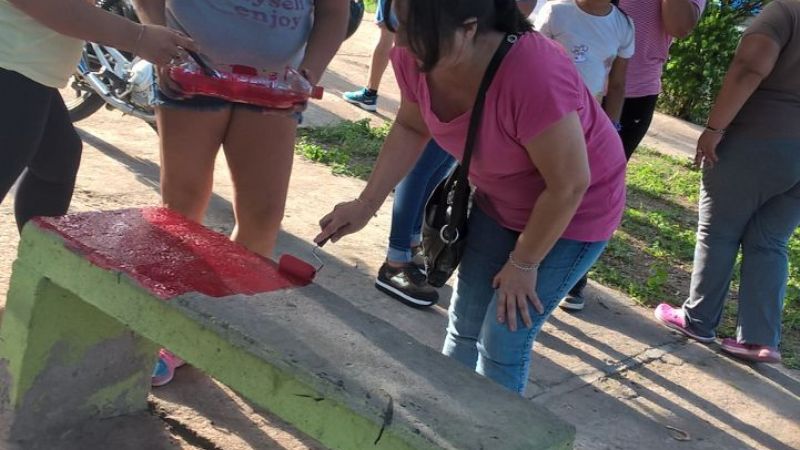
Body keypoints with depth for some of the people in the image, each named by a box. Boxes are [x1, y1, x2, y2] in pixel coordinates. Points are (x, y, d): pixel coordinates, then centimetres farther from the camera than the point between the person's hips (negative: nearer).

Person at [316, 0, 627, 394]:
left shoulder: (533, 78, -41)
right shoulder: (416, 58, -21)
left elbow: (569, 185, -28)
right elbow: (411, 128, 1)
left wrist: (523, 263, -16)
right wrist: (366, 203, -6)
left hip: (573, 210, -6)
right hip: (500, 198, 6)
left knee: (502, 344, -4)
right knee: (464, 325, 14)